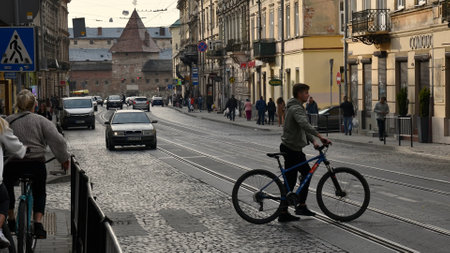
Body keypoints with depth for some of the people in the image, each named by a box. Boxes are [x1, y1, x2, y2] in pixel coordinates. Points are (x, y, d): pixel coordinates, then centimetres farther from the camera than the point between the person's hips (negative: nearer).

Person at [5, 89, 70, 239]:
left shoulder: (8, 121, 4)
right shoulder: (41, 121, 2)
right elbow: (58, 140, -6)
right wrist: (64, 159, 2)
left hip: (13, 165, 0)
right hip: (36, 164, 0)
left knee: (7, 188, 28)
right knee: (39, 193, 21)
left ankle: (11, 221, 29)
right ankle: (38, 224, 4)